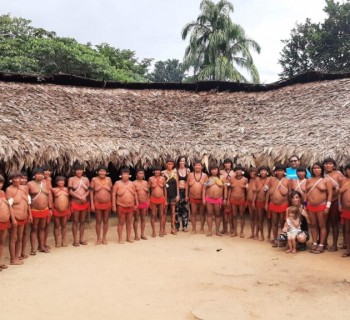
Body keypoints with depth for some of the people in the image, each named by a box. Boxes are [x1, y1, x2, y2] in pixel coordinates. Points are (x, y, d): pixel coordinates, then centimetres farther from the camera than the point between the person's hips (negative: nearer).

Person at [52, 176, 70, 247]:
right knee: (56, 226, 6)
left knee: (64, 226, 10)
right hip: (56, 211, -3)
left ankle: (64, 241, 19)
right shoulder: (53, 189, -4)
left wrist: (69, 210, 11)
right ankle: (57, 242, 14)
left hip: (65, 211, 3)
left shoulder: (67, 189, 6)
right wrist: (51, 210, -4)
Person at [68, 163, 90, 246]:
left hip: (85, 203, 3)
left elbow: (89, 190, 7)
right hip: (75, 203, -3)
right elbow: (70, 191, -9)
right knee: (75, 221, -1)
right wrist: (80, 197, -17)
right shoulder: (71, 179, -1)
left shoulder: (86, 179, 9)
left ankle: (82, 238, 17)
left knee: (82, 221, 9)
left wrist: (84, 196, -13)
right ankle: (75, 240, 5)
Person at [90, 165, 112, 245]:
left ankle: (104, 238, 20)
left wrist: (112, 204, 5)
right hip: (97, 204, -2)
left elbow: (111, 192, 7)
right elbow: (91, 192, -1)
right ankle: (98, 238, 16)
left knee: (106, 221, 9)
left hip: (107, 204, 2)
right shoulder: (94, 180, -3)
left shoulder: (108, 179, 2)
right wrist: (92, 204, -7)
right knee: (98, 221, 6)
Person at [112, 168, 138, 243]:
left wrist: (136, 204, 8)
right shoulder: (117, 183, -6)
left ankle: (129, 237, 23)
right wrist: (114, 205, -11)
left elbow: (135, 194, 13)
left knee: (129, 222, 12)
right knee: (121, 222, 3)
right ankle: (120, 239, 10)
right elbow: (114, 194, -7)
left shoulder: (131, 184, 7)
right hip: (121, 206, -4)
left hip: (131, 206, 4)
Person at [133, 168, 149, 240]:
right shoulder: (134, 183, -5)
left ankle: (142, 234, 19)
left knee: (143, 219, 10)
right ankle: (136, 235, 10)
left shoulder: (145, 183, 8)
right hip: (137, 203, -4)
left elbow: (148, 193, 13)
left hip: (144, 203, 4)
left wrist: (148, 202, 8)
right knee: (136, 219, 4)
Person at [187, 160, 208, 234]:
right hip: (193, 198, 0)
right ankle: (194, 228, 15)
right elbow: (187, 186, 7)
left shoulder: (205, 175, 0)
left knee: (202, 213, 8)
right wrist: (187, 195, 4)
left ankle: (202, 228, 19)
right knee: (193, 213, 6)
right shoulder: (190, 175, 2)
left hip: (202, 198, 0)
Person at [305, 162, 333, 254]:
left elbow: (330, 194, -7)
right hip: (310, 206, 4)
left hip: (322, 206, -4)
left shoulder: (326, 180, -3)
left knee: (322, 226, 2)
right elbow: (306, 193, 12)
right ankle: (314, 244, 18)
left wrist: (328, 206, -13)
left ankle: (321, 246, 7)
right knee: (313, 225, 10)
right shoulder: (309, 180, 9)